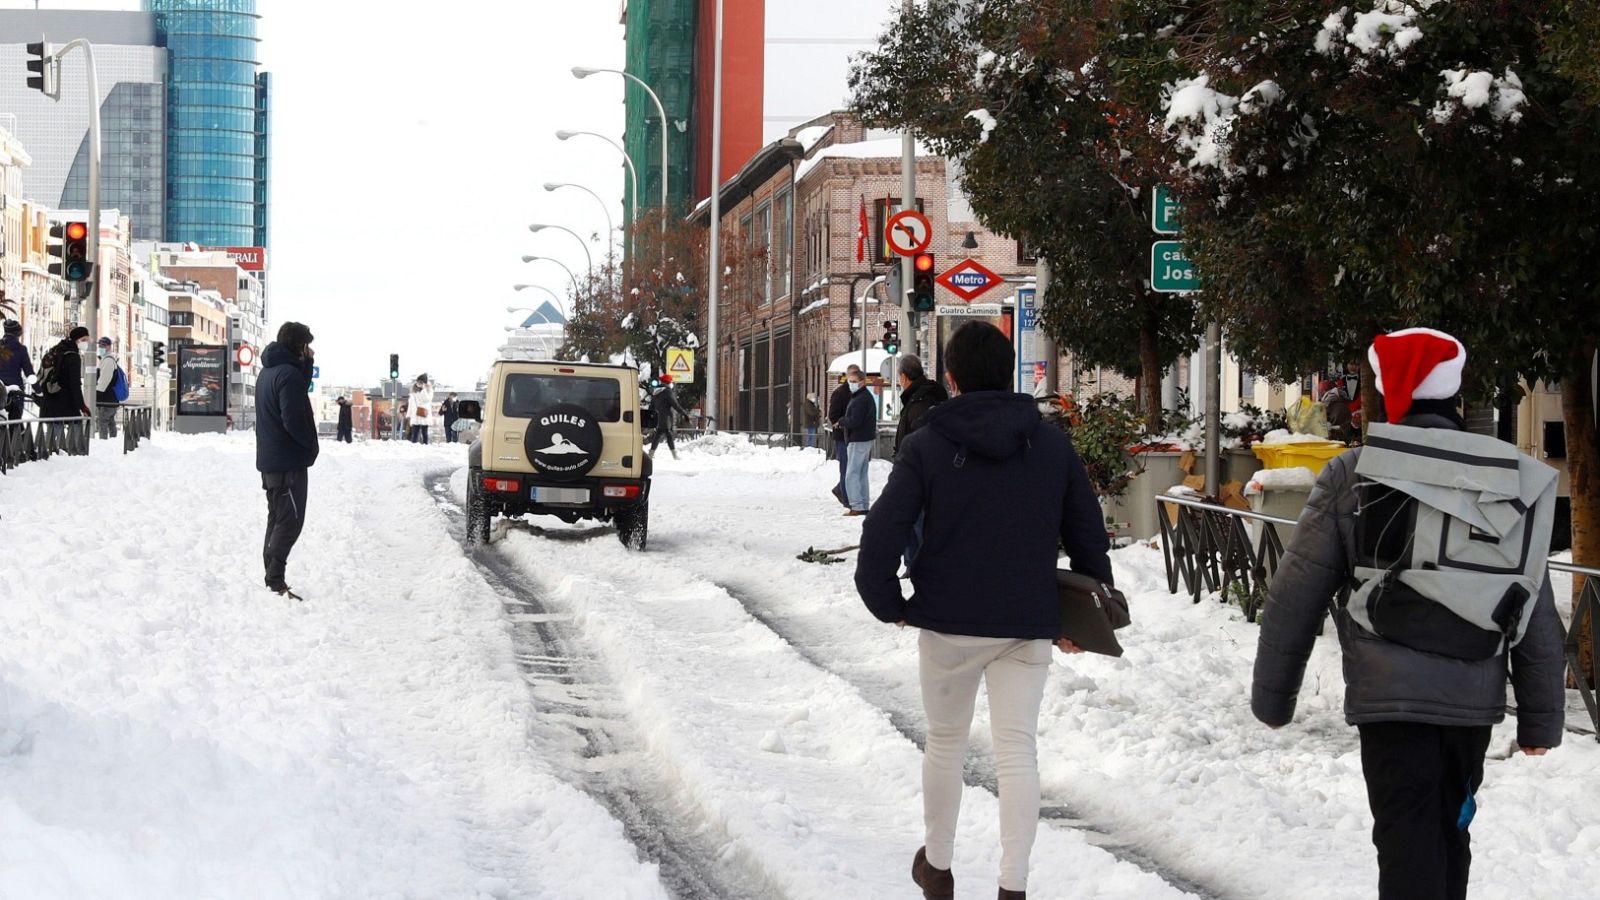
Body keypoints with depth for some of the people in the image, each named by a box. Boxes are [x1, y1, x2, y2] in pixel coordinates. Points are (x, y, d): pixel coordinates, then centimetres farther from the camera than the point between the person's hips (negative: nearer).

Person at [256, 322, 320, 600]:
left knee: (278, 518, 16)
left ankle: (272, 578, 19)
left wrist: (307, 364, 9)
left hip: (269, 460, 10)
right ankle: (275, 580, -13)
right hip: (289, 461, -10)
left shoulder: (268, 371, 12)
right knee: (290, 522, -8)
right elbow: (293, 419, -23)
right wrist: (311, 444, -9)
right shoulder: (289, 373, -18)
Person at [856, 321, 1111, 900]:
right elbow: (1089, 535, 6)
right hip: (1028, 624, 1)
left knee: (945, 742, 16)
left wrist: (888, 605, 2)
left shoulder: (926, 446, -7)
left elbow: (882, 534, -12)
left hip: (949, 621, -1)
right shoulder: (1053, 445, 2)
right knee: (1018, 749, 4)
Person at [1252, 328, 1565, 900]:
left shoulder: (1352, 476, -3)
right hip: (1474, 697, 4)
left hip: (1391, 695, -4)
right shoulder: (1513, 482, 7)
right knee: (1448, 832, 19)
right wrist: (1541, 718, 14)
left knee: (1409, 846, -4)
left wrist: (1272, 695, 10)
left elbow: (1295, 597, -1)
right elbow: (1538, 616, 7)